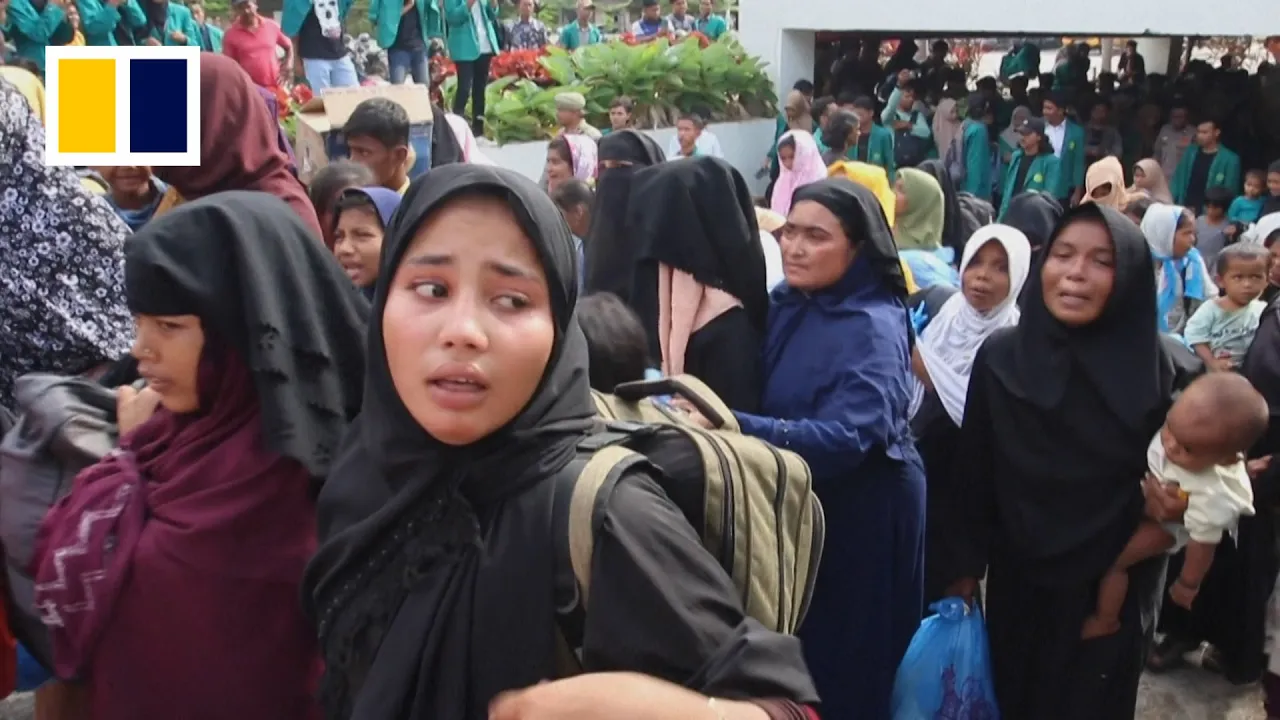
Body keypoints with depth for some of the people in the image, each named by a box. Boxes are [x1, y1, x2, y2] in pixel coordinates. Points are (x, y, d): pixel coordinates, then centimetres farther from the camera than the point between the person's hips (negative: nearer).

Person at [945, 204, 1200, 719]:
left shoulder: (1157, 369, -12)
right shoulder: (1000, 356, -9)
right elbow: (974, 474, -3)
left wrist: (1162, 496, -21)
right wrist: (966, 567, 0)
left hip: (1112, 586, -1)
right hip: (1018, 580, 1)